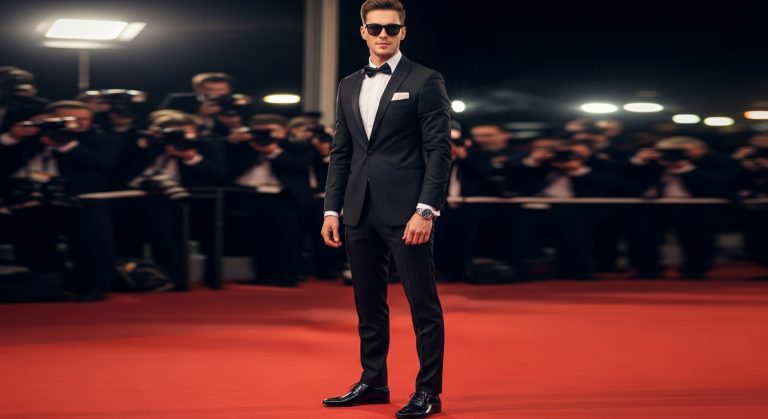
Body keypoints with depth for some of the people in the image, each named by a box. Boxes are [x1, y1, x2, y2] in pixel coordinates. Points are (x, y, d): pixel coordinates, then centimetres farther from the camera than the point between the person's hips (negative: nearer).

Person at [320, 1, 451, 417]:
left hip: (405, 210, -6)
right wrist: (332, 209, 8)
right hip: (360, 211, 6)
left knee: (422, 303, -2)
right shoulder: (349, 86, 15)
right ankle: (373, 382, 22)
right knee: (368, 302, 12)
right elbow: (340, 153, 16)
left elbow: (439, 150, -8)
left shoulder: (425, 81, -3)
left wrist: (426, 210, -15)